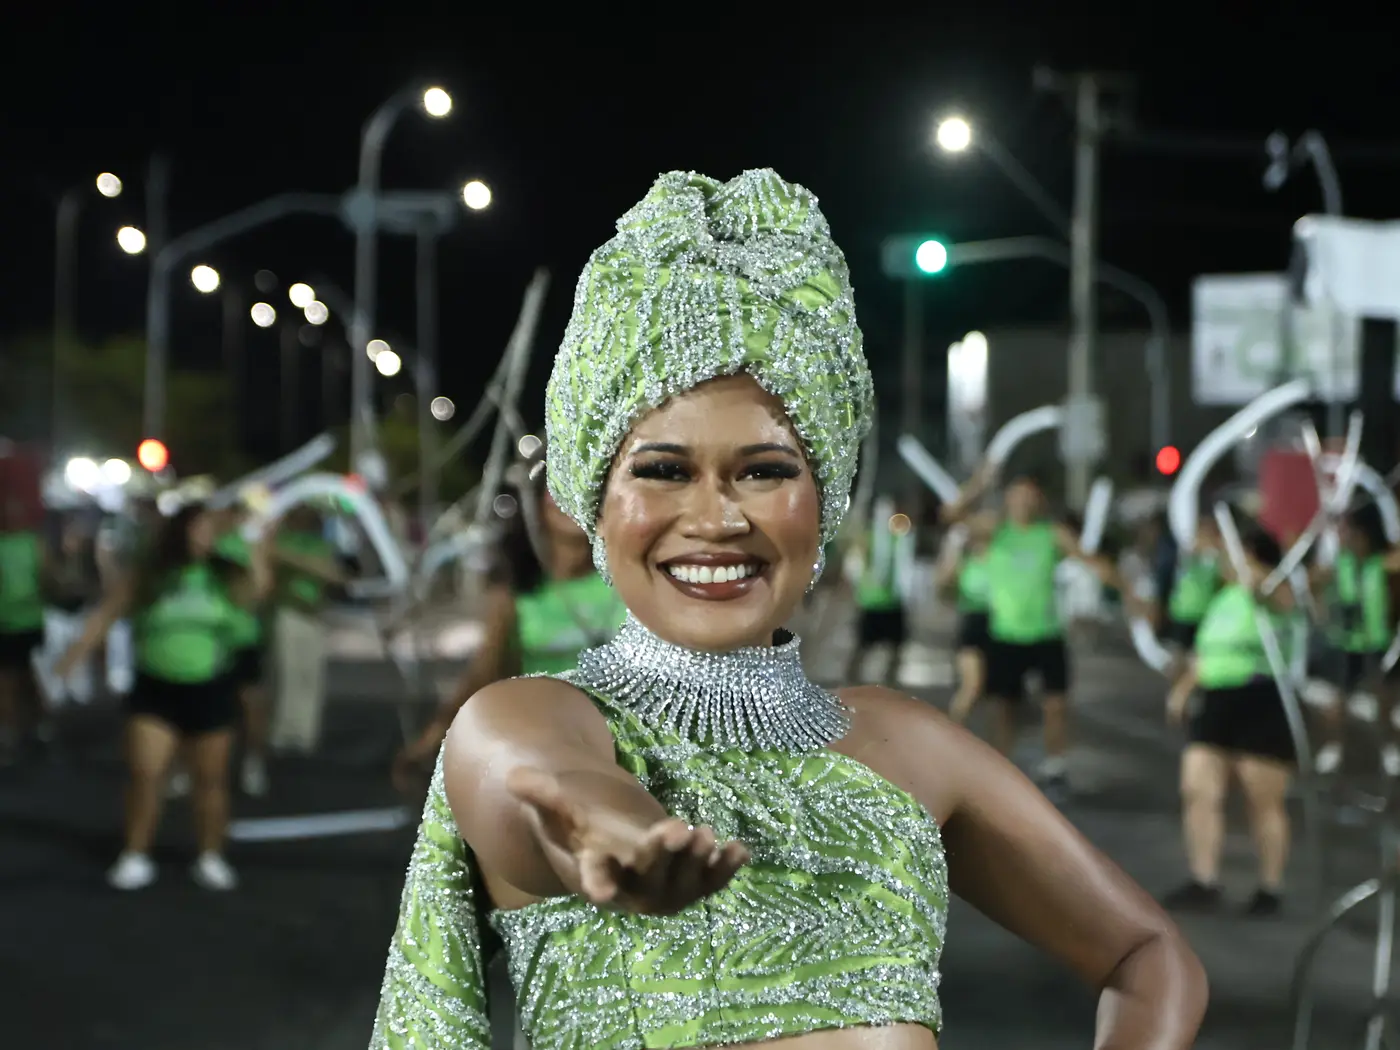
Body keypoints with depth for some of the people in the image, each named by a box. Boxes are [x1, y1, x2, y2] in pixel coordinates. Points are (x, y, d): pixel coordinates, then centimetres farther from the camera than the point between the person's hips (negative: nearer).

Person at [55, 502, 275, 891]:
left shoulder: (223, 579, 2)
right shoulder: (146, 579, 0)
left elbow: (257, 590, -16)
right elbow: (106, 614, 3)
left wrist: (258, 548, -19)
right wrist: (76, 653, -5)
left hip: (209, 692, 1)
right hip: (155, 691, -1)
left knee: (211, 779, 7)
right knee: (144, 775, -5)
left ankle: (211, 858, 19)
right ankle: (135, 858, 6)